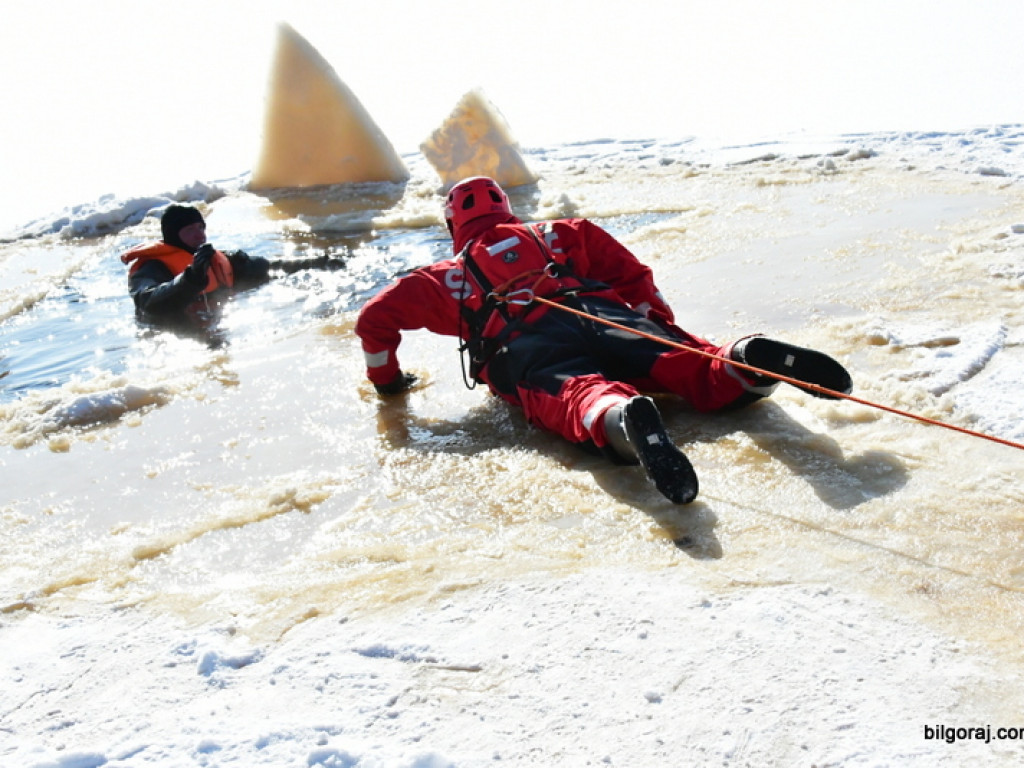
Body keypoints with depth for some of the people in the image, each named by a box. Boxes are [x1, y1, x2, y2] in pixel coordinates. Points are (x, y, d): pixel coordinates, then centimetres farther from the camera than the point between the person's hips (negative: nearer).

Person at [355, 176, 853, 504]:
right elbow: (631, 274, 27)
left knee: (580, 398, -32)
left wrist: (387, 379, 42)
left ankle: (624, 419, -64)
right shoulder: (556, 233, 38)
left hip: (525, 348, -2)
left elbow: (375, 318, 28)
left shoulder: (447, 276, 33)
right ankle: (747, 361, -41)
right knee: (693, 364, -10)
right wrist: (665, 333, 31)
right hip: (604, 314, 3)